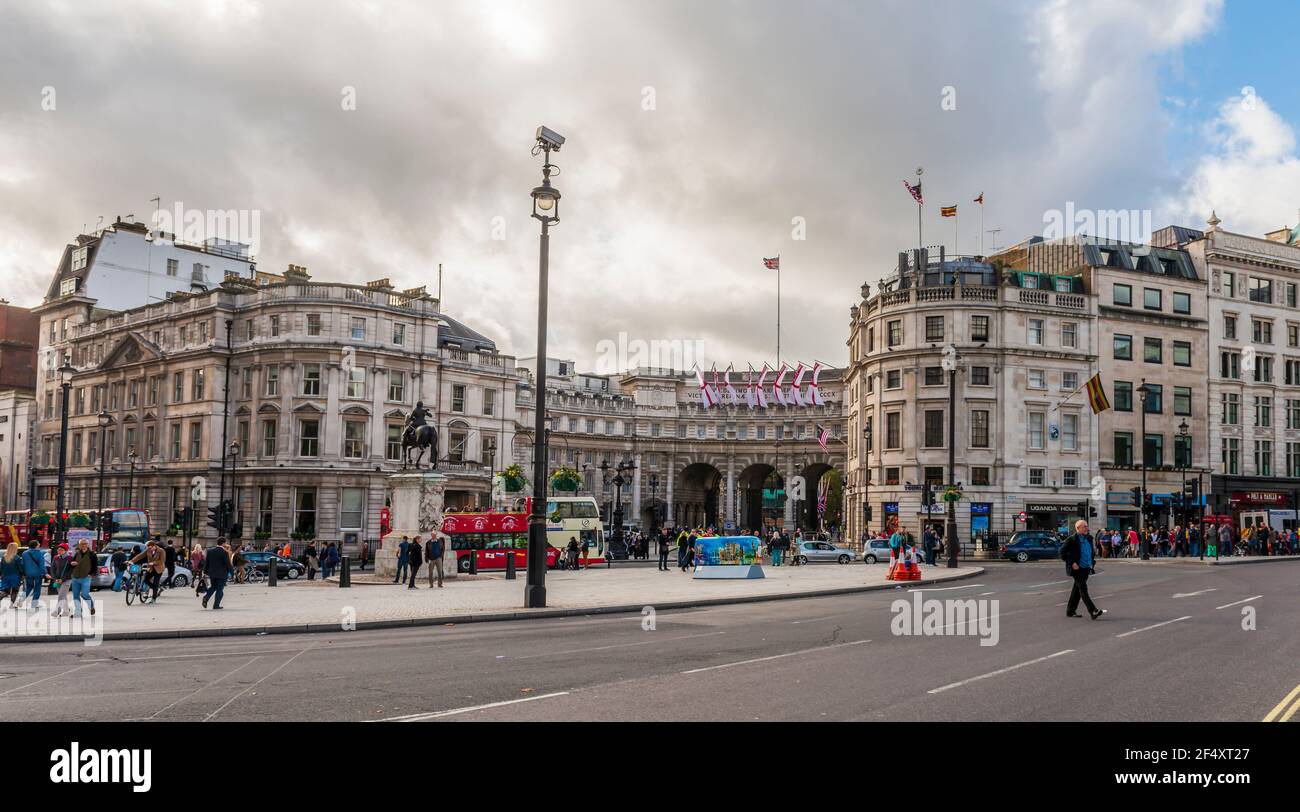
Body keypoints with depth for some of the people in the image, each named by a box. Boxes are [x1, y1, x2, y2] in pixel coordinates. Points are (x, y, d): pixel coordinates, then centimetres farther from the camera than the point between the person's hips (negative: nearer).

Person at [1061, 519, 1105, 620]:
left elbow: (1091, 552, 27)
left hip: (1086, 569, 8)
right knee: (1083, 589, -11)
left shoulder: (1088, 539, 12)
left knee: (1077, 590, 12)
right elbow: (1062, 551, -12)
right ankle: (1093, 612, -17)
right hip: (1077, 569, -8)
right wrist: (1072, 563, -15)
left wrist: (1091, 563, 13)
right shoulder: (1072, 539, -11)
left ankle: (1070, 611, 19)